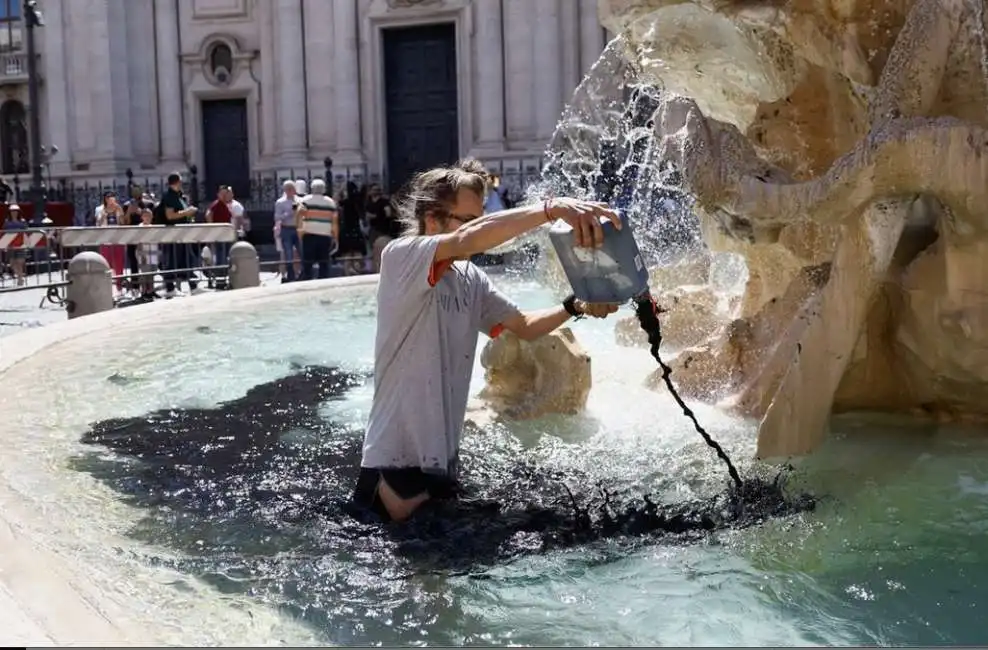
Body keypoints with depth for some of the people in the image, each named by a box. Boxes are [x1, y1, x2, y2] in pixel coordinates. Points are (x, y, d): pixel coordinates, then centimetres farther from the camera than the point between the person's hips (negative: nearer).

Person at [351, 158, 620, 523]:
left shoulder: (471, 279, 7)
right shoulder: (400, 256, -16)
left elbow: (524, 326, 15)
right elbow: (470, 239, -33)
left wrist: (576, 307, -3)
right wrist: (552, 209, -41)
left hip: (442, 457, 8)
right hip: (398, 459, -8)